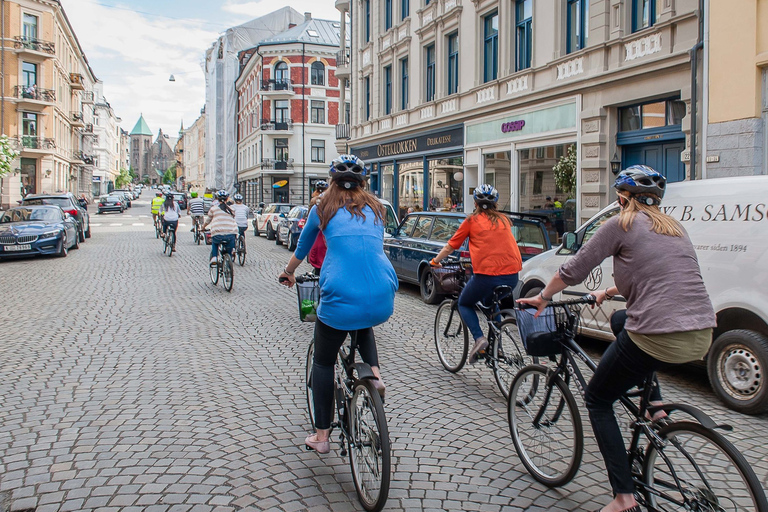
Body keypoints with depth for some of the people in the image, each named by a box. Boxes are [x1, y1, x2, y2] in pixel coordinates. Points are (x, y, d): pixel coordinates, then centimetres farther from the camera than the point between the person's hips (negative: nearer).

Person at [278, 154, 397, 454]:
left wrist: (288, 273, 47)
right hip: (383, 304, 3)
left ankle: (321, 436, 26)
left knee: (323, 362, 22)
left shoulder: (323, 209, 11)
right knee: (363, 326, 40)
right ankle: (375, 373, 17)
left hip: (340, 300, -3)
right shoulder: (375, 208, 17)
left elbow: (302, 249, 27)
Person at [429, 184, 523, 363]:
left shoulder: (472, 220, 6)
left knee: (464, 304, 19)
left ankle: (479, 338, -3)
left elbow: (450, 246, 13)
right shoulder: (504, 220, 17)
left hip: (486, 274, -5)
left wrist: (436, 261, 30)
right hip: (512, 276, 5)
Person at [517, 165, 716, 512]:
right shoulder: (675, 228, 19)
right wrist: (608, 293, 41)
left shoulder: (622, 224, -2)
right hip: (702, 339, 8)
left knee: (598, 401, 13)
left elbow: (573, 271, -1)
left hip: (657, 339, -7)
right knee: (623, 321, 37)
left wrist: (542, 297, 15)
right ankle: (656, 407, 33)